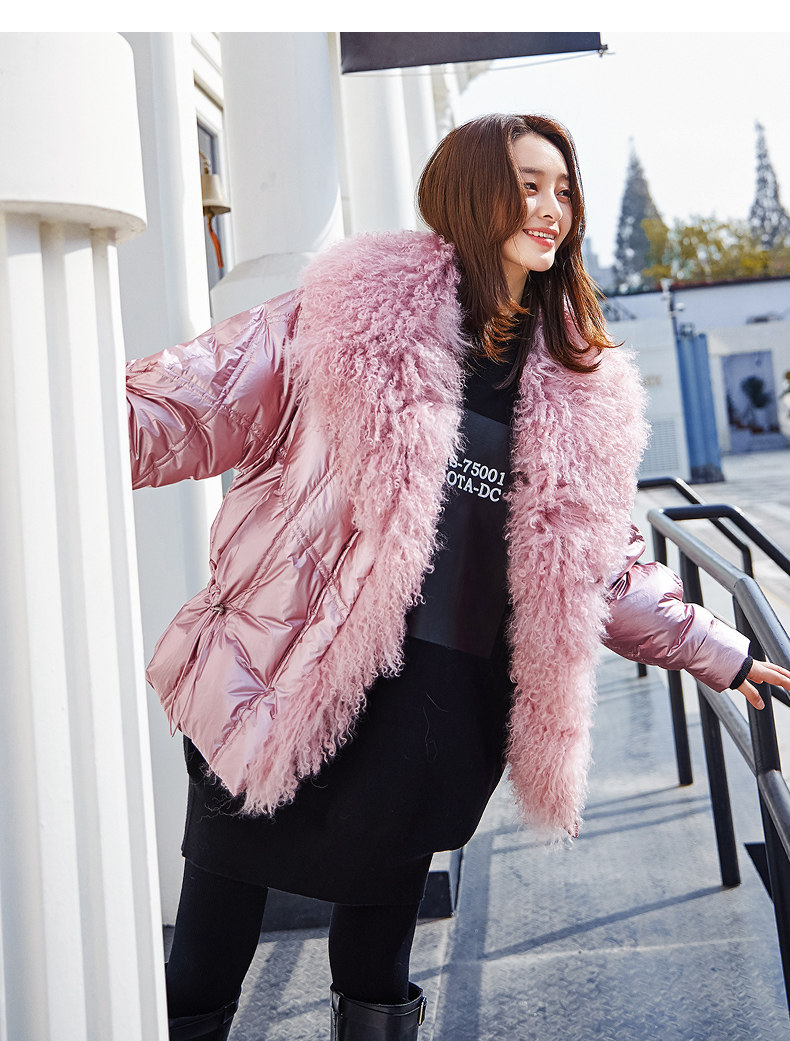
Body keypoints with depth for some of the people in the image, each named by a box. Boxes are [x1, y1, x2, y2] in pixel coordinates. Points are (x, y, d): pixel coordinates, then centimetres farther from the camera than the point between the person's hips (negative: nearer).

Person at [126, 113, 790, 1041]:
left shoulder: (581, 390, 10)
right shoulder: (353, 310, -2)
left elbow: (599, 567, 17)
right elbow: (205, 409, -4)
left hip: (442, 714, 3)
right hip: (281, 696, -2)